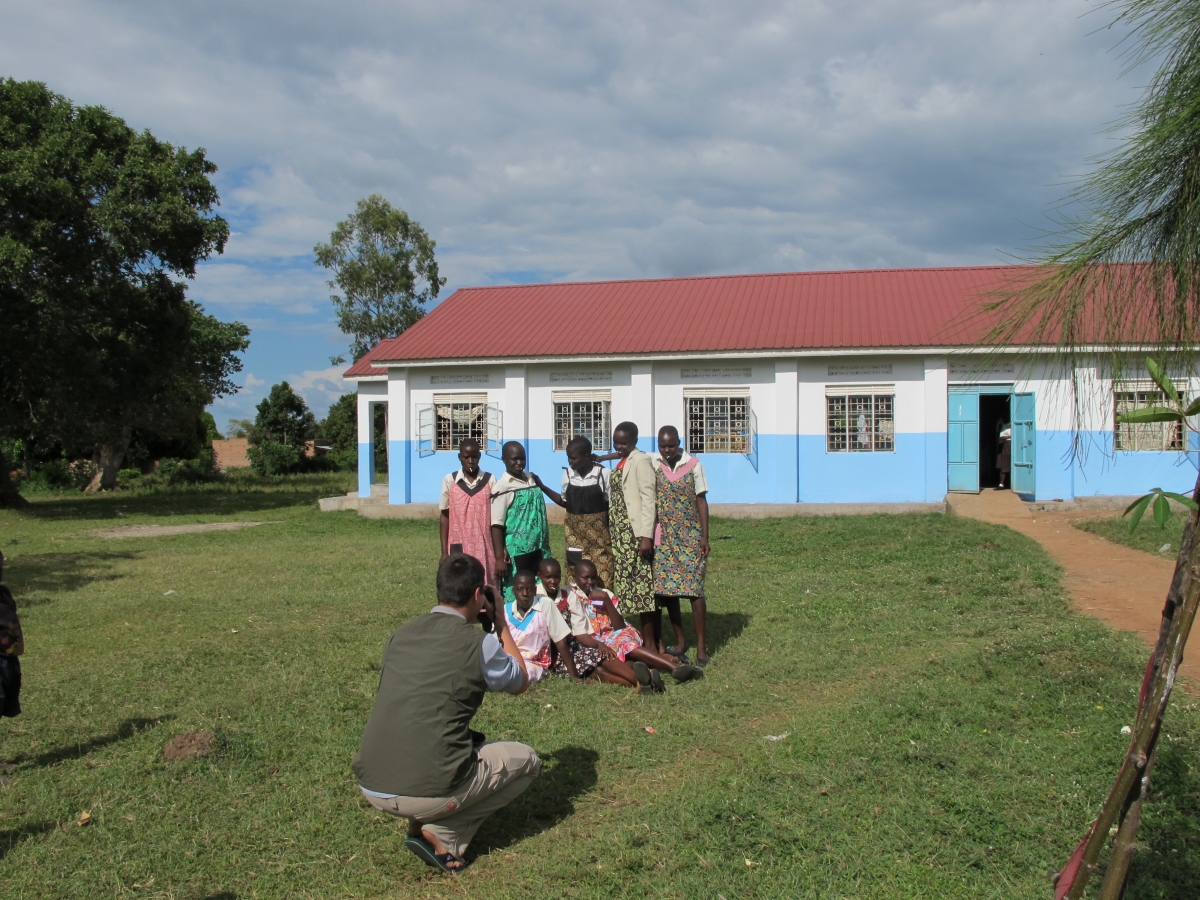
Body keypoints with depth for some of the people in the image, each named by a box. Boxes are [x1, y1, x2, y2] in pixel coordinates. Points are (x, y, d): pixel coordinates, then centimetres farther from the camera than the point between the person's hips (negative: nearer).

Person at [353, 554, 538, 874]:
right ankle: (441, 835, 3)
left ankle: (421, 822, 13)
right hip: (426, 792, -7)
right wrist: (501, 623, 21)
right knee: (526, 760, 16)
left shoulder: (400, 634, 8)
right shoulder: (479, 643, -8)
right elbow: (520, 682, 13)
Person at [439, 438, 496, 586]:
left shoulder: (490, 480, 2)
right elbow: (445, 517, 6)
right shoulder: (449, 481, 1)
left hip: (484, 549, 0)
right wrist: (444, 552, 2)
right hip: (459, 549, 0)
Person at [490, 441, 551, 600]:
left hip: (538, 549, 6)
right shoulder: (502, 488, -12)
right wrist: (500, 558, -17)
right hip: (516, 553, -6)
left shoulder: (531, 479, 8)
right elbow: (497, 525, -14)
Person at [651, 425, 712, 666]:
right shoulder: (652, 465, 2)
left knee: (693, 589, -7)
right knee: (666, 588, 4)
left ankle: (701, 646, 1)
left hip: (690, 535, -2)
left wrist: (705, 536, -4)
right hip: (664, 536, 2)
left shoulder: (693, 465, -2)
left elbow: (701, 501, 1)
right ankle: (680, 641, 19)